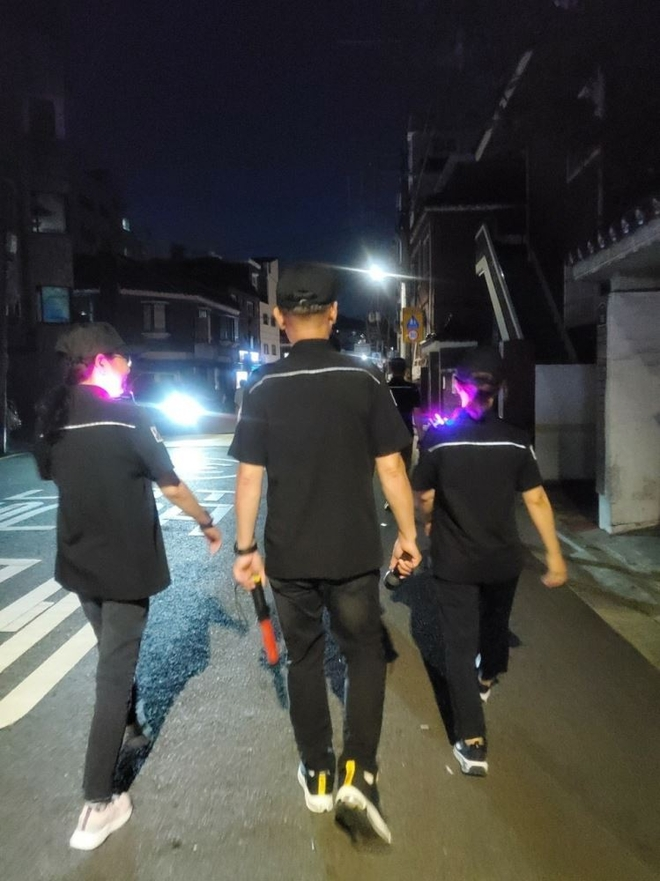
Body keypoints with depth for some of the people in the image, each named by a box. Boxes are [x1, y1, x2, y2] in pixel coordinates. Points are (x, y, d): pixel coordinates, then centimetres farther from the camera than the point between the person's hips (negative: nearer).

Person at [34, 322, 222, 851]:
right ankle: (99, 802, 9)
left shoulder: (52, 417, 0)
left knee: (112, 655, 27)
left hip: (78, 562, 6)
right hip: (126, 565, -6)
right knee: (114, 672, 2)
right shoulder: (128, 416, -18)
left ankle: (127, 723, 50)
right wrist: (209, 525, 2)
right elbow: (172, 487, -14)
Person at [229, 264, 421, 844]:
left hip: (288, 555, 2)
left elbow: (250, 478, -3)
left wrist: (245, 548, 6)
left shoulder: (263, 387, -4)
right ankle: (358, 772, 7)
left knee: (304, 659, 18)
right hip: (354, 552, -1)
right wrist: (408, 535, 5)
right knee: (365, 653, 17)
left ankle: (318, 775, 31)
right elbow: (391, 469, -6)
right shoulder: (366, 379, -7)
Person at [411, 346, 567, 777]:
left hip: (454, 560, -2)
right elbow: (536, 500, -8)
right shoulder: (515, 440, -9)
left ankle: (473, 743, 5)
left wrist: (429, 525, 18)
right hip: (503, 557, 3)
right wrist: (555, 555, 0)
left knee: (460, 644, 6)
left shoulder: (438, 438, -13)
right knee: (495, 623, 28)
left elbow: (425, 497, -4)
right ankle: (488, 680, 56)